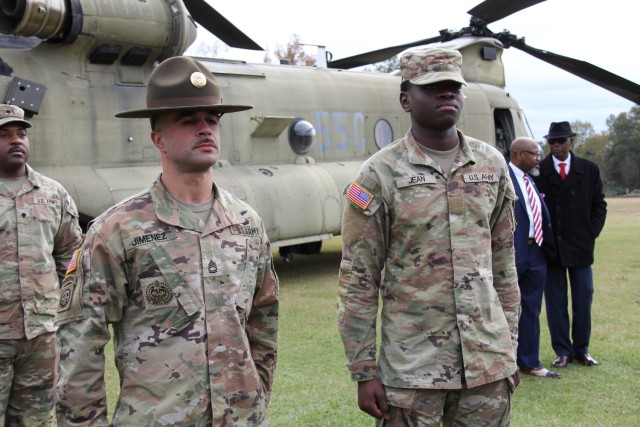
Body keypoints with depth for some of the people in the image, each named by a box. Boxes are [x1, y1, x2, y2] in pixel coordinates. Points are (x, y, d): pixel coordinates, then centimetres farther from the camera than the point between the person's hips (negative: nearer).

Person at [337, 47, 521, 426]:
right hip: (412, 367, -3)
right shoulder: (380, 175, -6)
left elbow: (504, 263, 12)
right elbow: (359, 280, -6)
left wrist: (510, 348, 12)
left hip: (489, 362, 4)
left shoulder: (492, 164, 6)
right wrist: (364, 372, -7)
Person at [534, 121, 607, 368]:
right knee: (555, 302, 3)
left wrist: (591, 235, 0)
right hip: (550, 247, -2)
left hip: (581, 246, 2)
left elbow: (599, 206, 9)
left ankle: (581, 350, 20)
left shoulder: (589, 170, 5)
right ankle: (563, 352, 13)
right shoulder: (538, 171, -2)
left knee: (583, 301, 7)